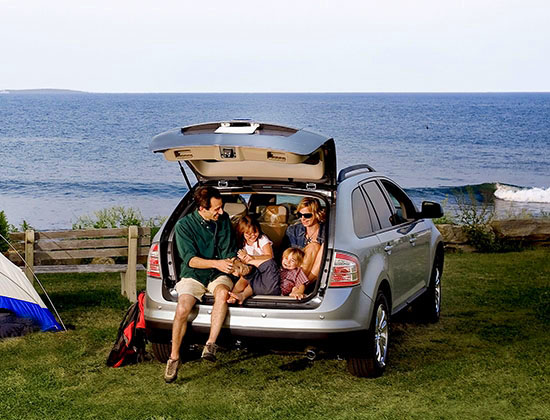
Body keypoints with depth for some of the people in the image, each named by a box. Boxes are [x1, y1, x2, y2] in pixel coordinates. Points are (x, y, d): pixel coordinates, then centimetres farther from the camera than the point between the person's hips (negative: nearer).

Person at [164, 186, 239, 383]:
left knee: (222, 292, -35)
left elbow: (229, 251, 7)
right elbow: (190, 259, -14)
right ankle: (174, 358, -13)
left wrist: (233, 263, -14)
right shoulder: (184, 225, -7)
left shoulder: (223, 220, 4)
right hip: (193, 275, -2)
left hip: (217, 275, 2)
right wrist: (216, 263, -27)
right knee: (182, 309, -29)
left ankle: (211, 345, -33)